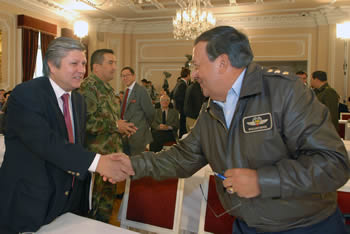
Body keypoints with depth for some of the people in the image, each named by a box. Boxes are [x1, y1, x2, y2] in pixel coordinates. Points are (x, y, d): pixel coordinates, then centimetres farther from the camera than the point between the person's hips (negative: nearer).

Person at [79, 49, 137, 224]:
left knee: (108, 197, 19)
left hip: (113, 153, 9)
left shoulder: (107, 88, 15)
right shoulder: (88, 87, -16)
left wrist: (123, 127, 9)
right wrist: (115, 125, -18)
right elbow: (87, 122, -28)